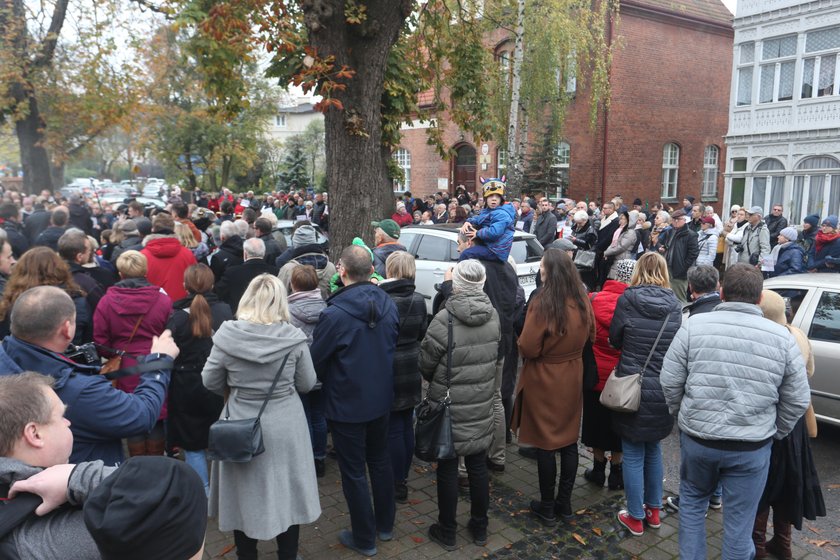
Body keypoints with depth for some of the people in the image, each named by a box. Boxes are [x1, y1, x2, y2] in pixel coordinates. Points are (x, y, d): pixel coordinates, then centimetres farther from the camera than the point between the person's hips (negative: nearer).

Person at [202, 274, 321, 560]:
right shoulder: (293, 337, -13)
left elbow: (210, 382, -1)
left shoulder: (227, 335, -13)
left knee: (245, 495, 17)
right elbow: (307, 383, -2)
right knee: (286, 493, 16)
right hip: (285, 427, 0)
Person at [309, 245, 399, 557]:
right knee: (380, 461, 22)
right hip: (381, 398, 6)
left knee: (353, 471, 10)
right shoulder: (388, 305, -7)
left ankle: (364, 539, 24)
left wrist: (325, 381, 8)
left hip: (346, 403, -6)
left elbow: (316, 360, -13)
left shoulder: (334, 314, -25)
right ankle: (385, 526, 37)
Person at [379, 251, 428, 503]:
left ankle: (398, 485, 13)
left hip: (390, 372, -6)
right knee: (407, 426, 17)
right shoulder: (418, 300, 1)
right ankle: (403, 477, 31)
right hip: (412, 371, 6)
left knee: (393, 429, 4)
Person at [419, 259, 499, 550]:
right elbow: (493, 355, 7)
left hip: (450, 407, -4)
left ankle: (447, 531, 24)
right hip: (482, 405, 5)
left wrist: (436, 382, 10)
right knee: (478, 466, 17)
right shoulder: (493, 316, -5)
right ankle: (479, 527, 31)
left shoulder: (445, 319, -21)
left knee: (448, 469, 10)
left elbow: (425, 363, -9)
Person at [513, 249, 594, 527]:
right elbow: (590, 335, 10)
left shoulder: (542, 303, -24)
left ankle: (547, 508, 20)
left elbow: (528, 348, -20)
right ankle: (564, 503, 29)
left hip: (544, 382, -6)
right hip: (572, 379, 6)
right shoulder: (583, 301, -4)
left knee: (545, 445, 7)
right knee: (569, 442, 16)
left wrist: (522, 342, 0)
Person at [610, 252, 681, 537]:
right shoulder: (675, 305, -4)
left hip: (633, 389, -3)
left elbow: (614, 339, -1)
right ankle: (653, 510, 33)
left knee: (633, 454, 9)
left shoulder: (628, 300, -11)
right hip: (664, 391, 3)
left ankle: (635, 517, 19)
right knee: (653, 449, 22)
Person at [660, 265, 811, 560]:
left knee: (692, 500, 23)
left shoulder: (694, 325, -8)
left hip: (697, 439, 0)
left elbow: (670, 381, -6)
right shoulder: (782, 337, -5)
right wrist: (774, 433, 16)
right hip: (752, 447, 0)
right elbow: (798, 400, 1)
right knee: (739, 521, 14)